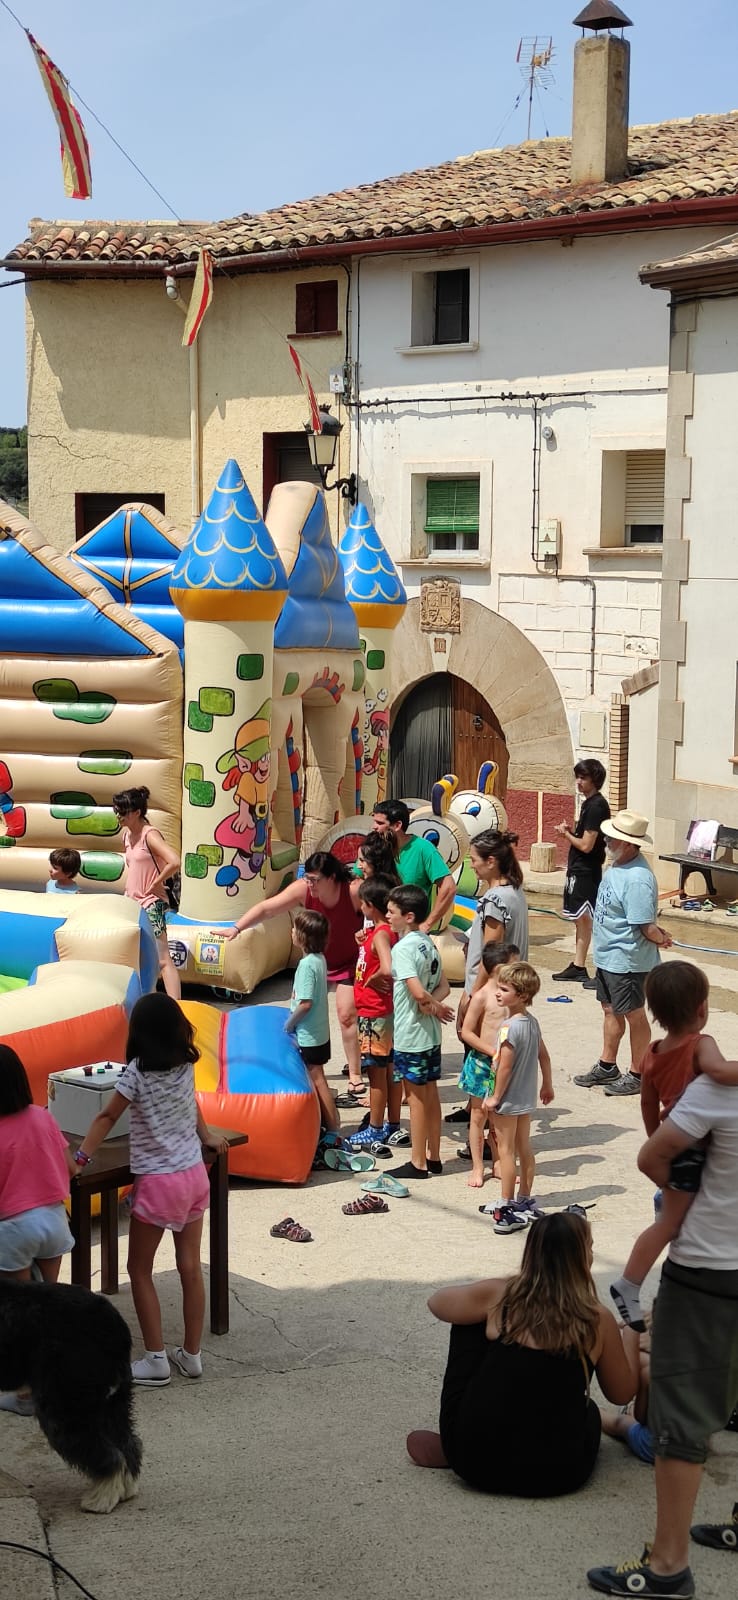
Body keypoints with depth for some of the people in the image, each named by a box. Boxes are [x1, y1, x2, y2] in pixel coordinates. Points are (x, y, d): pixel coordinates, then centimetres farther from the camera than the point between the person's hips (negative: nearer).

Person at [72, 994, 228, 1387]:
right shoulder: (186, 1065, 2)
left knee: (140, 1270, 6)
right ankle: (191, 1355, 16)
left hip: (157, 1182, -6)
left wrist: (80, 1158, -7)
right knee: (190, 1267, 10)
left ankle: (155, 1360, 4)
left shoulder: (137, 1072, -14)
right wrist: (207, 1137, 35)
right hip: (194, 1175, 6)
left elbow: (107, 1117, -11)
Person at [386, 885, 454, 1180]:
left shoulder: (403, 948, -20)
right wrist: (434, 1005, -11)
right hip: (431, 1034, 8)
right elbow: (443, 986, 7)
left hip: (411, 1035, -8)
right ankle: (433, 1157, 23)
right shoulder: (428, 943, 6)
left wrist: (434, 1007, -11)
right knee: (431, 1095, 14)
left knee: (416, 1097, 1)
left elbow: (418, 992, -29)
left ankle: (418, 1163, 10)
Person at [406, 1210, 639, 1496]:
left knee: (471, 1322, 19)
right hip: (556, 1476, 0)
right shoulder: (598, 1320, -5)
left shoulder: (499, 1295, -5)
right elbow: (622, 1395, 9)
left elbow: (436, 1302, 14)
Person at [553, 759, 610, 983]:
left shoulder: (596, 806, -17)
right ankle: (578, 966, 22)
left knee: (586, 919, -10)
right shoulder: (589, 803, 13)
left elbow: (586, 845, -20)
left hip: (586, 871, -11)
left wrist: (566, 834, -5)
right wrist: (568, 831, 2)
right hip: (579, 870, 11)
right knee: (581, 919, 15)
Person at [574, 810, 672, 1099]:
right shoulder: (617, 865, 3)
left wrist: (661, 940, -8)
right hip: (607, 956, 10)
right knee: (610, 1010, 21)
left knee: (634, 1015, 6)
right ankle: (606, 1067, 36)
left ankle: (637, 1076, 20)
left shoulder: (636, 879, -29)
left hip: (628, 962, -10)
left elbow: (646, 927, -28)